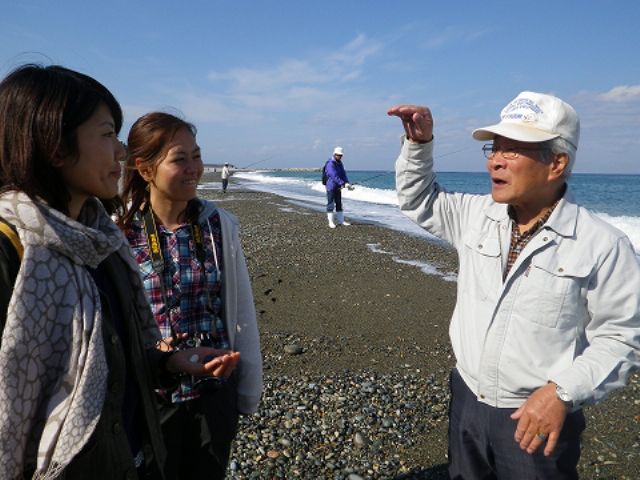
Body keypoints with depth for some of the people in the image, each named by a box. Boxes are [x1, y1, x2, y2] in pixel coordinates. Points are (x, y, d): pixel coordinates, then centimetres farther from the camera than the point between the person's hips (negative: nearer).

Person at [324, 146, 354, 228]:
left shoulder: (340, 163, 11)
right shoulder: (330, 164, -17)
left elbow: (343, 174, 7)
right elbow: (334, 176, -27)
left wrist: (347, 183, -10)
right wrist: (343, 184, -32)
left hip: (338, 187, 8)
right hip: (331, 187, -8)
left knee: (339, 204, 12)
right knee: (330, 204, -3)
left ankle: (341, 220, 19)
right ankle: (331, 222, 3)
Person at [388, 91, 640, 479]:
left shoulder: (602, 245, -17)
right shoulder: (477, 215, -3)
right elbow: (419, 201, 9)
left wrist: (562, 392, -22)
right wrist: (419, 144, -6)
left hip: (539, 416, -5)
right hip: (466, 401, 5)